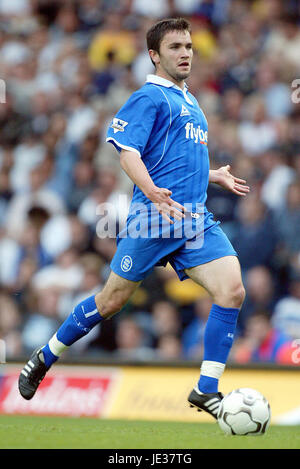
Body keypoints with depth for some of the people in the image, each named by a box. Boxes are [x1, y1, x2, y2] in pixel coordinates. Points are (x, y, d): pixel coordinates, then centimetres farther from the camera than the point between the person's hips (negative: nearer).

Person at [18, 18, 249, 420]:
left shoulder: (189, 101, 21)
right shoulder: (150, 97, -6)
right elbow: (128, 152, -17)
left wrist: (215, 177, 37)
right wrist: (153, 193, -31)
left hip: (196, 217, 7)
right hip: (154, 219, -7)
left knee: (232, 289, -12)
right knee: (112, 300, 0)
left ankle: (207, 390, -8)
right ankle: (43, 360, 20)